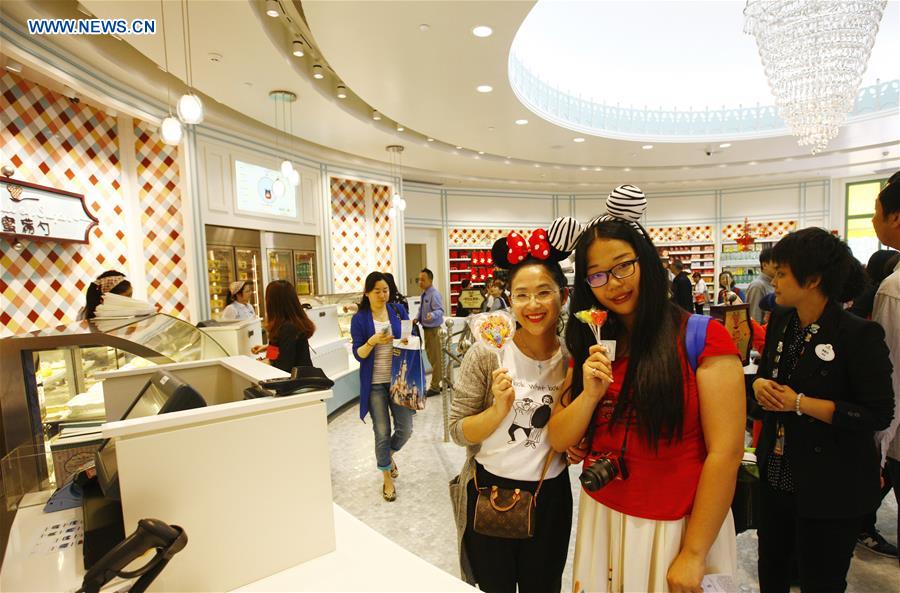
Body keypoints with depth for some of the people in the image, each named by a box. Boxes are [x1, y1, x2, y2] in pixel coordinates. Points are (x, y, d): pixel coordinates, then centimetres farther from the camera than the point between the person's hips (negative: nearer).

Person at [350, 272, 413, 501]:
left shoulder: (398, 311, 1)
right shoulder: (359, 319, -5)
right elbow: (358, 354, -8)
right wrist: (373, 341, -26)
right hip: (374, 383, -2)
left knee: (405, 429, 5)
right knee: (382, 432, 5)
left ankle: (389, 453, 39)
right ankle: (387, 479, 26)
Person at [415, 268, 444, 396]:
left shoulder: (434, 294, -18)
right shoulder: (424, 294, 10)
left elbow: (440, 310, -27)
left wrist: (432, 315, -46)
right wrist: (417, 318, 5)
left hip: (434, 329, -10)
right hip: (427, 329, 10)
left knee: (435, 358, 1)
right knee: (430, 355, 20)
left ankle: (435, 387, 12)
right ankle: (442, 380, 35)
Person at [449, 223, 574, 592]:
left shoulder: (573, 359, -7)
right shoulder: (486, 354, -16)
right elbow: (458, 432, -12)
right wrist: (500, 408, -27)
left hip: (551, 495, 3)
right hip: (490, 491, -2)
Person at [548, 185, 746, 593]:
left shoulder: (702, 337, -13)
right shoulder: (591, 347, 1)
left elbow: (725, 452, -14)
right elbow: (559, 440, -1)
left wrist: (693, 554, -12)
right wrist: (590, 395, -19)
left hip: (677, 528, -4)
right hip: (602, 519, 5)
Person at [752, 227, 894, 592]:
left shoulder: (860, 335, -18)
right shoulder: (781, 321, 1)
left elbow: (879, 414, -19)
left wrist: (799, 403, -24)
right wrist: (760, 385, -8)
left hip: (831, 489, -6)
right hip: (777, 474, 6)